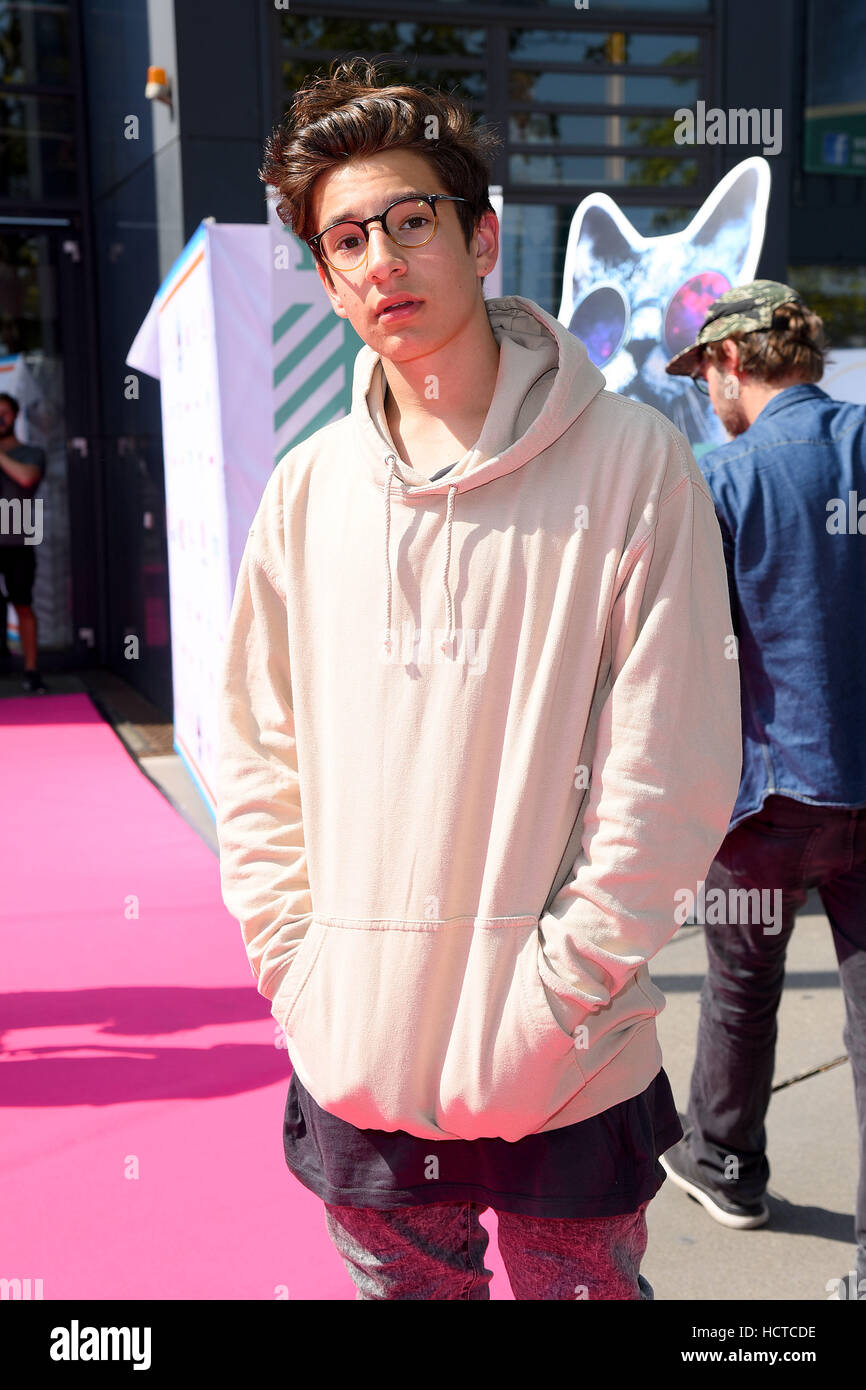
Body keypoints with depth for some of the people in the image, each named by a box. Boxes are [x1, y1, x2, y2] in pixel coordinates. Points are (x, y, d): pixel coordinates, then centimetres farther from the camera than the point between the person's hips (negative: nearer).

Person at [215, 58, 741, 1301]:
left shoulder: (632, 464, -9)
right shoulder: (309, 490, 3)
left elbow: (673, 774, -10)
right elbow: (260, 758, 8)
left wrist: (556, 989, -13)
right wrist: (295, 961, 0)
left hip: (567, 1078, -3)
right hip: (355, 1066, 4)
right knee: (397, 1284, 21)